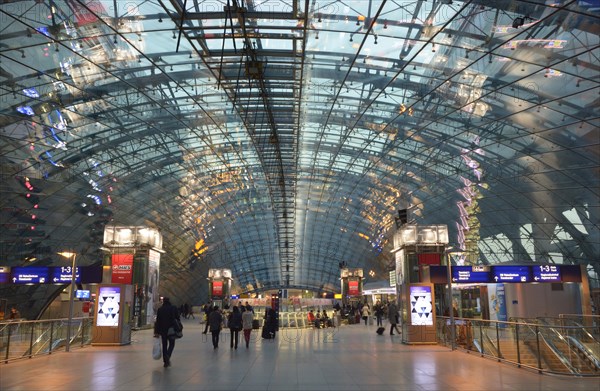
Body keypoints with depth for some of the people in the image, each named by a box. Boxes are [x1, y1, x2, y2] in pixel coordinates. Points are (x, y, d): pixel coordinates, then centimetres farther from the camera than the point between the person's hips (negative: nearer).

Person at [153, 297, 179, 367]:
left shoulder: (160, 309, 1)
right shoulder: (174, 308, -1)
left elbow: (158, 321, -1)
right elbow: (177, 318, 0)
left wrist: (157, 332, 1)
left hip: (163, 330, 1)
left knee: (164, 345, 11)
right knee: (171, 344, 10)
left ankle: (165, 362, 11)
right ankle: (168, 355, -17)